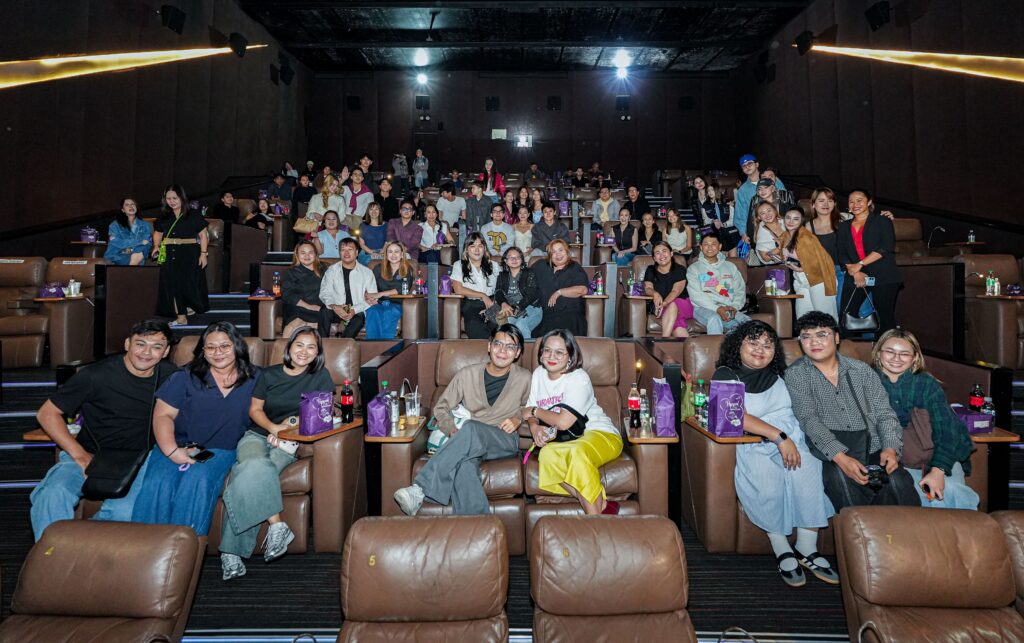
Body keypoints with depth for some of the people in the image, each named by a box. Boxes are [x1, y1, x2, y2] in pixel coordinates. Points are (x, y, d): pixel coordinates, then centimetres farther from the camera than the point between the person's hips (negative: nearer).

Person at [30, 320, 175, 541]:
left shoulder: (169, 376, 4)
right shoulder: (95, 375, -6)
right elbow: (46, 413, -1)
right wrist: (79, 455, -11)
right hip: (89, 456, 0)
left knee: (125, 511, -31)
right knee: (54, 493, -32)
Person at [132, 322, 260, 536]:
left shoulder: (254, 379, 9)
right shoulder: (187, 376, 7)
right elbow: (162, 415, 2)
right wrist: (171, 450, -13)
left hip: (221, 451, -1)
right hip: (177, 445, 1)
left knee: (198, 480, -32)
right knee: (159, 483, -29)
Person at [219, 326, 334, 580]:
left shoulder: (320, 377, 9)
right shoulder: (268, 374, 14)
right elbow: (255, 409, 13)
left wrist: (290, 426, -9)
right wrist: (273, 428, -7)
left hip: (289, 443, -2)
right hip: (258, 434, 2)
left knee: (249, 474, -31)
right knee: (257, 465, -35)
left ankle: (231, 551, -30)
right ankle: (277, 525, -32)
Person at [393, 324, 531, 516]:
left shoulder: (524, 378, 10)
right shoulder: (467, 374, 9)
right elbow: (441, 408, 14)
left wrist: (518, 419, 4)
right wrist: (452, 430, -7)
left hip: (505, 441, -1)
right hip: (469, 442, 1)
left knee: (470, 429, -37)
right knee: (464, 465, -39)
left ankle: (421, 489, -41)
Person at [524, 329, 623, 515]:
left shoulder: (578, 378, -11)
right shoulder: (539, 374, 11)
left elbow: (563, 422, -20)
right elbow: (531, 412, 14)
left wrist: (535, 411, -4)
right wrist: (534, 427, -10)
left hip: (600, 433, -6)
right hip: (564, 442, 6)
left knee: (577, 452, -40)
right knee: (547, 454, -30)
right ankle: (601, 504, -22)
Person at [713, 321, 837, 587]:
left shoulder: (777, 374, 16)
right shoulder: (726, 375, -2)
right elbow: (739, 418, -14)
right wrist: (779, 437, -20)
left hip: (791, 440, 4)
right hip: (752, 445, -4)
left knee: (808, 473, -25)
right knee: (769, 480, -31)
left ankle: (807, 549, -13)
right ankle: (782, 551, -15)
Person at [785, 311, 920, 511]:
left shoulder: (861, 370, 16)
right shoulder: (795, 375, 5)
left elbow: (884, 412, 12)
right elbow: (808, 419, -8)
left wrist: (891, 448, -9)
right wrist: (840, 457, -22)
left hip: (872, 447, 3)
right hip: (829, 452, -3)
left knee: (897, 481, -27)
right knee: (842, 479, -35)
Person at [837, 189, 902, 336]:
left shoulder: (882, 221, 8)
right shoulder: (844, 227, 19)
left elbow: (886, 247, -7)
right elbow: (842, 255, 7)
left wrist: (860, 264, -14)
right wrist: (855, 273, -11)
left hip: (883, 276, -3)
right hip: (854, 277, 3)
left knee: (885, 317, -5)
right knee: (845, 317, -7)